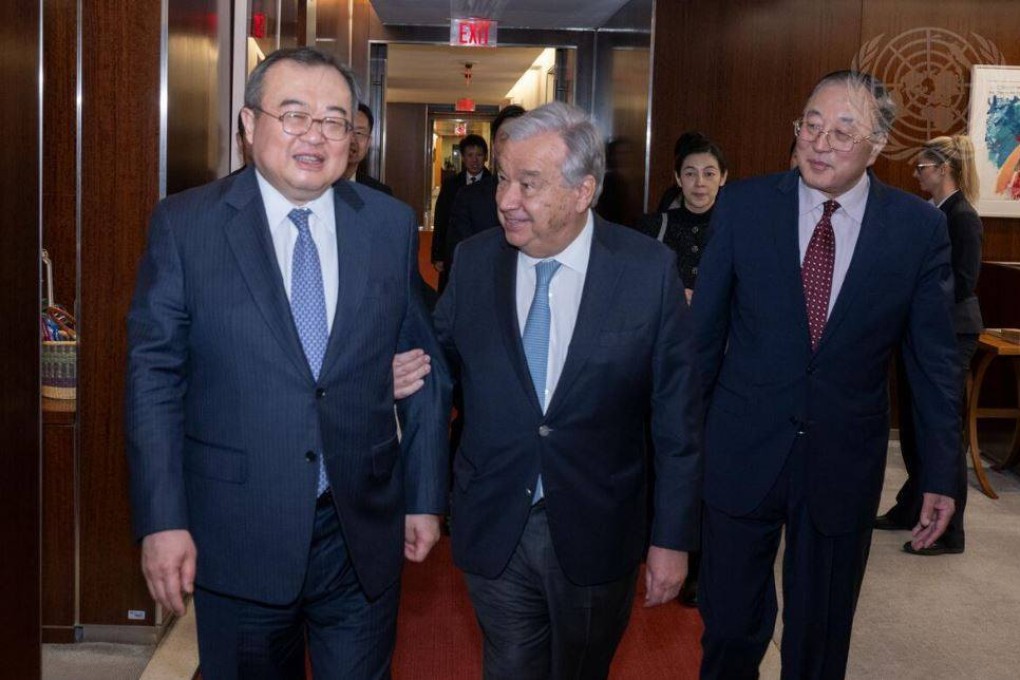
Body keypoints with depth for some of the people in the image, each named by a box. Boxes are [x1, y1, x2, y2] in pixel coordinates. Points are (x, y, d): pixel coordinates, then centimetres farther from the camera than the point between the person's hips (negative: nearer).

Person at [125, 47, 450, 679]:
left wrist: (427, 497, 6)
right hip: (237, 535, -1)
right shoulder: (184, 224, -5)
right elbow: (155, 376, -5)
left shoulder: (393, 224, 2)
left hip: (365, 534, 2)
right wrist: (162, 520, -10)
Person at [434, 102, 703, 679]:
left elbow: (678, 416, -8)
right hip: (494, 532, 2)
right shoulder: (474, 261, -4)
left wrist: (673, 540, -7)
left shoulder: (650, 270, -12)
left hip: (597, 537, -1)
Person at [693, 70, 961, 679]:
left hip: (845, 464, 0)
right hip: (742, 451, 0)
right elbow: (704, 330, 1)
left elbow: (936, 358, 1)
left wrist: (942, 475, 2)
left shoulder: (920, 227, -5)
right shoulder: (744, 206, -5)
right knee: (729, 627, 10)